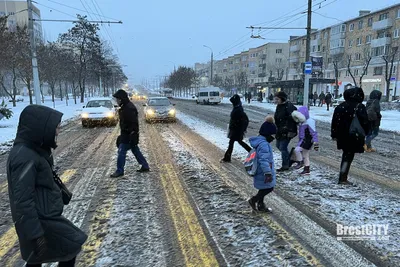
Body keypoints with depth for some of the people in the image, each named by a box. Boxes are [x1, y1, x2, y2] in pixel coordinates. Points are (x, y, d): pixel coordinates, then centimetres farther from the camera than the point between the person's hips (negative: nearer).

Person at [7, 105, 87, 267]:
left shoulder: (32, 151, 5)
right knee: (71, 246, 5)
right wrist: (35, 233, -22)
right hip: (41, 220, -9)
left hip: (44, 215, 9)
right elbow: (23, 200, -26)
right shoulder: (24, 157, -26)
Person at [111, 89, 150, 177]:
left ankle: (119, 171, 5)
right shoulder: (125, 107, 12)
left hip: (129, 135, -10)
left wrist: (132, 136, -24)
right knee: (135, 150, 15)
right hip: (126, 134, 10)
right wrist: (122, 134, 24)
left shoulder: (129, 108, -21)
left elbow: (134, 123, -24)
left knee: (121, 151, -5)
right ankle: (145, 166, 24)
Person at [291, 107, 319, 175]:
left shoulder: (309, 122, -17)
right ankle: (306, 170, 25)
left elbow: (314, 133, -21)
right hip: (302, 140, 10)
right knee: (305, 156, 15)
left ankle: (300, 162, -7)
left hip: (307, 141, -10)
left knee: (297, 149, -24)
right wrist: (299, 141, 23)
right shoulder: (302, 123, 10)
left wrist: (315, 143, -24)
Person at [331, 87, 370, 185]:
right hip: (355, 137, -5)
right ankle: (343, 179, -1)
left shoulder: (340, 107, 3)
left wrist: (334, 135, 10)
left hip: (342, 136, 5)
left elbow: (335, 122, 5)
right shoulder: (360, 107, -11)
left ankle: (343, 176, 24)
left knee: (346, 154, 19)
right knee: (349, 156, 1)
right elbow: (365, 122, -10)